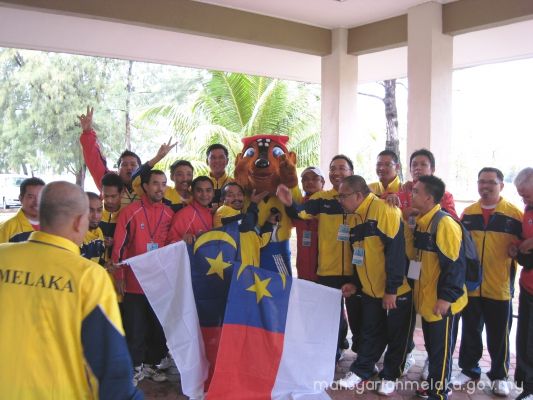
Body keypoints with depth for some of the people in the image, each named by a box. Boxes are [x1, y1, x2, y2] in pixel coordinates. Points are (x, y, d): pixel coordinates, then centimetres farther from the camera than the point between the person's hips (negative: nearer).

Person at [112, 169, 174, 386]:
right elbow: (119, 246, -6)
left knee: (159, 325, 12)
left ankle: (152, 363, 28)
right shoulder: (130, 212, -8)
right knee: (136, 327, 7)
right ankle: (136, 366, 22)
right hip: (134, 281, -4)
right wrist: (119, 277, -7)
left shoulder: (169, 214, 4)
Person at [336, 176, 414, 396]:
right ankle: (361, 370, 30)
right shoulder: (357, 217, 6)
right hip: (371, 290, 7)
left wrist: (392, 289, -23)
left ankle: (390, 376, 25)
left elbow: (395, 250, -24)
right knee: (370, 334, 17)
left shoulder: (384, 210, -21)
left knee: (397, 336, 10)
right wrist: (356, 283, 14)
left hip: (397, 290, -7)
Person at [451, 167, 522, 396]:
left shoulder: (514, 214, -5)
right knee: (470, 331, 15)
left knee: (499, 335, 9)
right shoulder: (468, 213, 6)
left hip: (500, 287, -3)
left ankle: (499, 375, 27)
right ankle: (469, 369, 31)